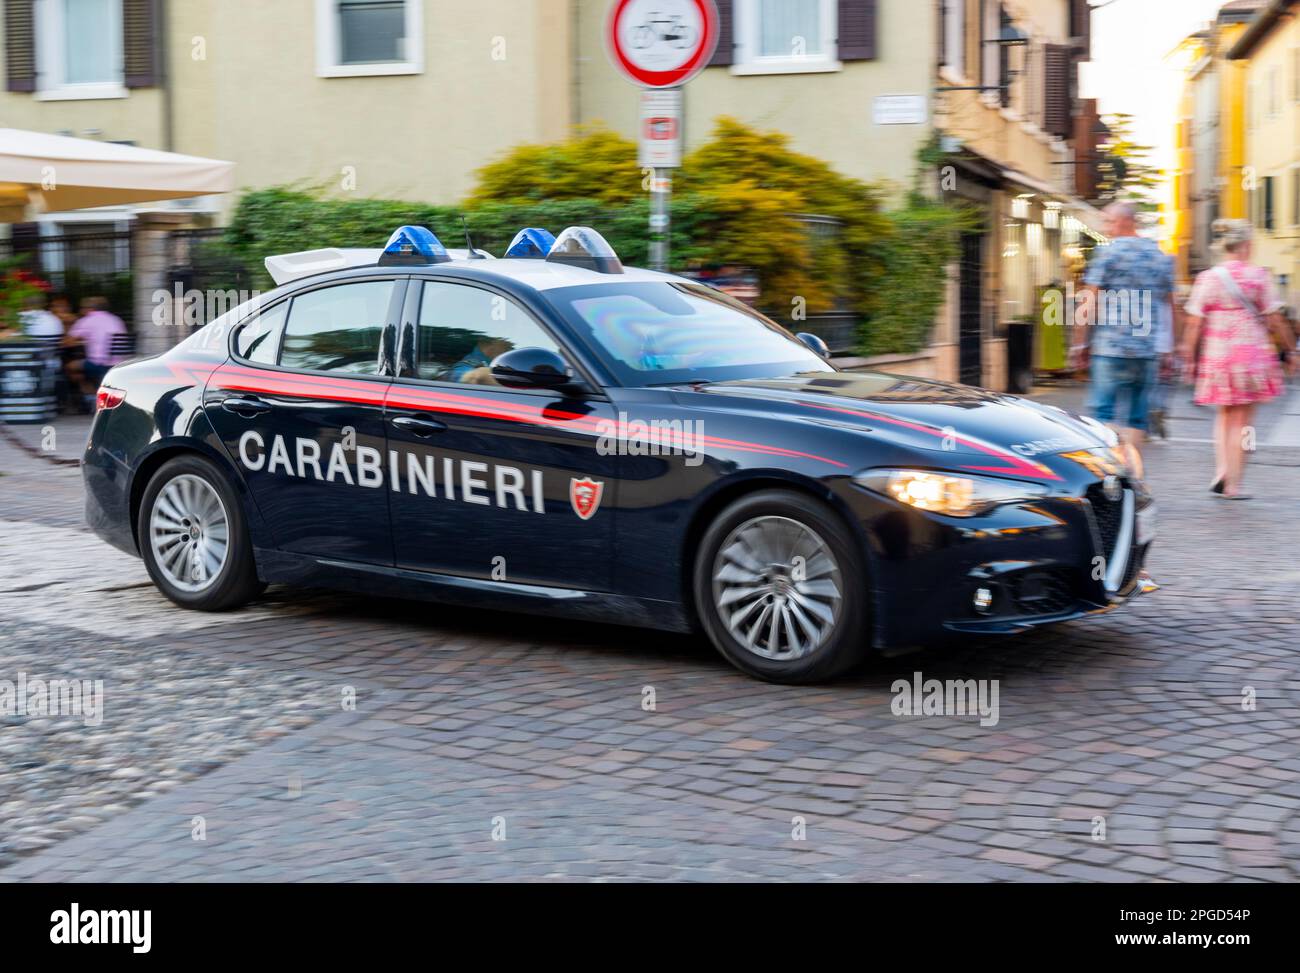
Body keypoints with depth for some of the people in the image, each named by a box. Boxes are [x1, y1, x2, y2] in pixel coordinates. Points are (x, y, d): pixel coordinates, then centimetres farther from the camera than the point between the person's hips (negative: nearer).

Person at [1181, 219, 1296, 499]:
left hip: (1217, 357, 2)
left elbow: (1194, 324, -3)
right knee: (1242, 422, 5)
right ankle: (1234, 484, 7)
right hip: (1252, 355, -2)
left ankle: (1221, 471, 3)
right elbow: (1274, 320, -3)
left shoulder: (1207, 278, -2)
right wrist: (1289, 351, 7)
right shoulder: (1258, 276, -5)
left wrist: (1190, 359, 4)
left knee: (1225, 416, 19)